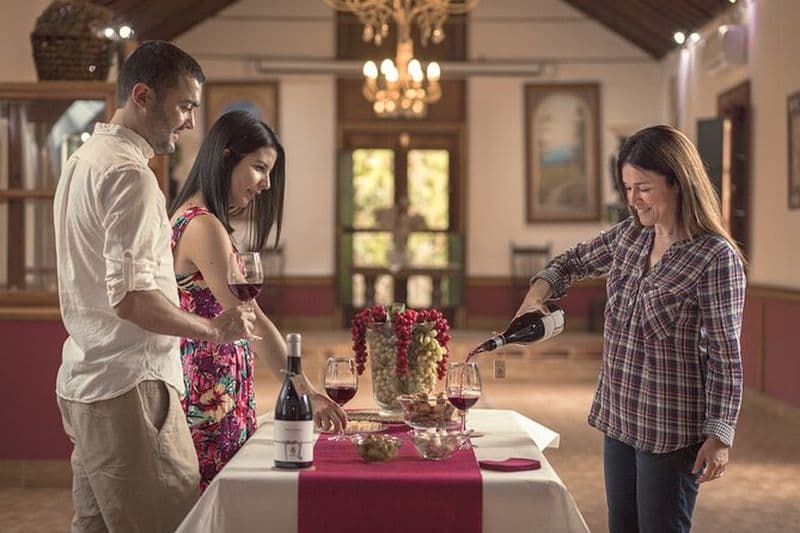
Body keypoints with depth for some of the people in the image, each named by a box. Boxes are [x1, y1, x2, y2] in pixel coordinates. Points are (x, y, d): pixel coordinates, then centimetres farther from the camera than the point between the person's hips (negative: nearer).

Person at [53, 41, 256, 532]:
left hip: (85, 383, 10)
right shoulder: (129, 174, -15)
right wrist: (214, 330, -12)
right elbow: (131, 297, -23)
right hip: (129, 386, -10)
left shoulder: (84, 161, 16)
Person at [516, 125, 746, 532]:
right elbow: (574, 262, 22)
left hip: (671, 428, -7)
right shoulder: (629, 235, 5)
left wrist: (720, 435, -15)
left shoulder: (716, 257, -16)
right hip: (618, 417, 7)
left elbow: (725, 355, -15)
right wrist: (538, 292, 3)